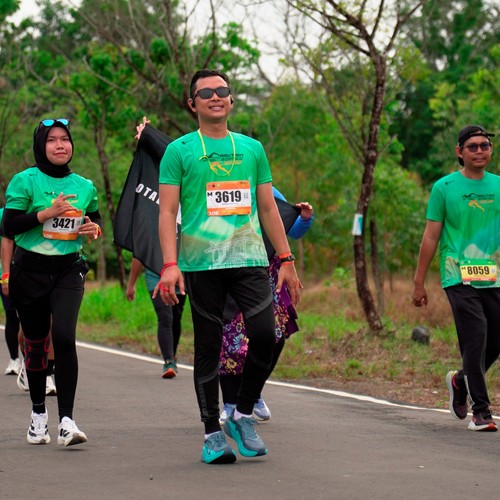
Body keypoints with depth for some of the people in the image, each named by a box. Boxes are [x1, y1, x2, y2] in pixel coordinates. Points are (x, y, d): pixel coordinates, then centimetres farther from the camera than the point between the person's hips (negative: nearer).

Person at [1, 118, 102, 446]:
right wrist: (47, 212, -19)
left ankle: (67, 421, -18)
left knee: (64, 336, -18)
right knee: (36, 342, 9)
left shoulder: (84, 186, 7)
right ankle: (39, 413, 28)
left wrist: (94, 229, 0)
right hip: (30, 270, -1)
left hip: (68, 270, 1)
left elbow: (96, 218, 23)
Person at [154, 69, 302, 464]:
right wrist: (169, 265, -12)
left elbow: (268, 209, 17)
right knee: (209, 348, 3)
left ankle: (243, 415, 8)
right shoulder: (179, 151, 4)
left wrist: (286, 260, 12)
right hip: (201, 263, -2)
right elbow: (167, 212, -1)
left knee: (265, 335, -12)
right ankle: (213, 433, 12)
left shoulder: (252, 148, 14)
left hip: (250, 258, 2)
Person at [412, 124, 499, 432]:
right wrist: (419, 283, 2)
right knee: (475, 339, -12)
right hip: (459, 277, -4)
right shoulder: (445, 188, 0)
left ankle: (461, 381, 32)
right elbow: (431, 238, 3)